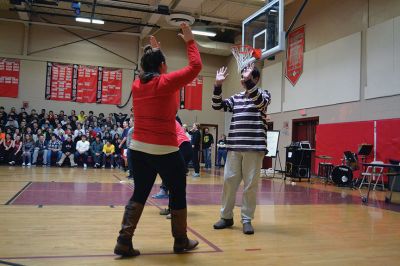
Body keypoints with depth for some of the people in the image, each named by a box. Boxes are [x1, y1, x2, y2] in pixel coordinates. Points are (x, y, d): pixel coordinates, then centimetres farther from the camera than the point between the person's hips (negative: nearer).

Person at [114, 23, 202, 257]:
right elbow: (195, 67, -6)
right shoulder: (166, 82, -11)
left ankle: (124, 241, 10)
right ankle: (181, 241, 23)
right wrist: (190, 41, 3)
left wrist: (152, 52, 34)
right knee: (178, 195, 11)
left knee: (139, 195, 15)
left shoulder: (137, 85, 7)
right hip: (165, 151, -6)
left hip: (139, 149, 6)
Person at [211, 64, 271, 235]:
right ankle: (226, 216, 18)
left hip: (254, 147, -4)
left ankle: (247, 219, 11)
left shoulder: (264, 94, 5)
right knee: (229, 181, 5)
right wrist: (218, 85, -3)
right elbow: (217, 106, 8)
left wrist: (248, 81, -26)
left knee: (250, 184, 0)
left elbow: (259, 102, -18)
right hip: (234, 147, 4)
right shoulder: (236, 98, 15)